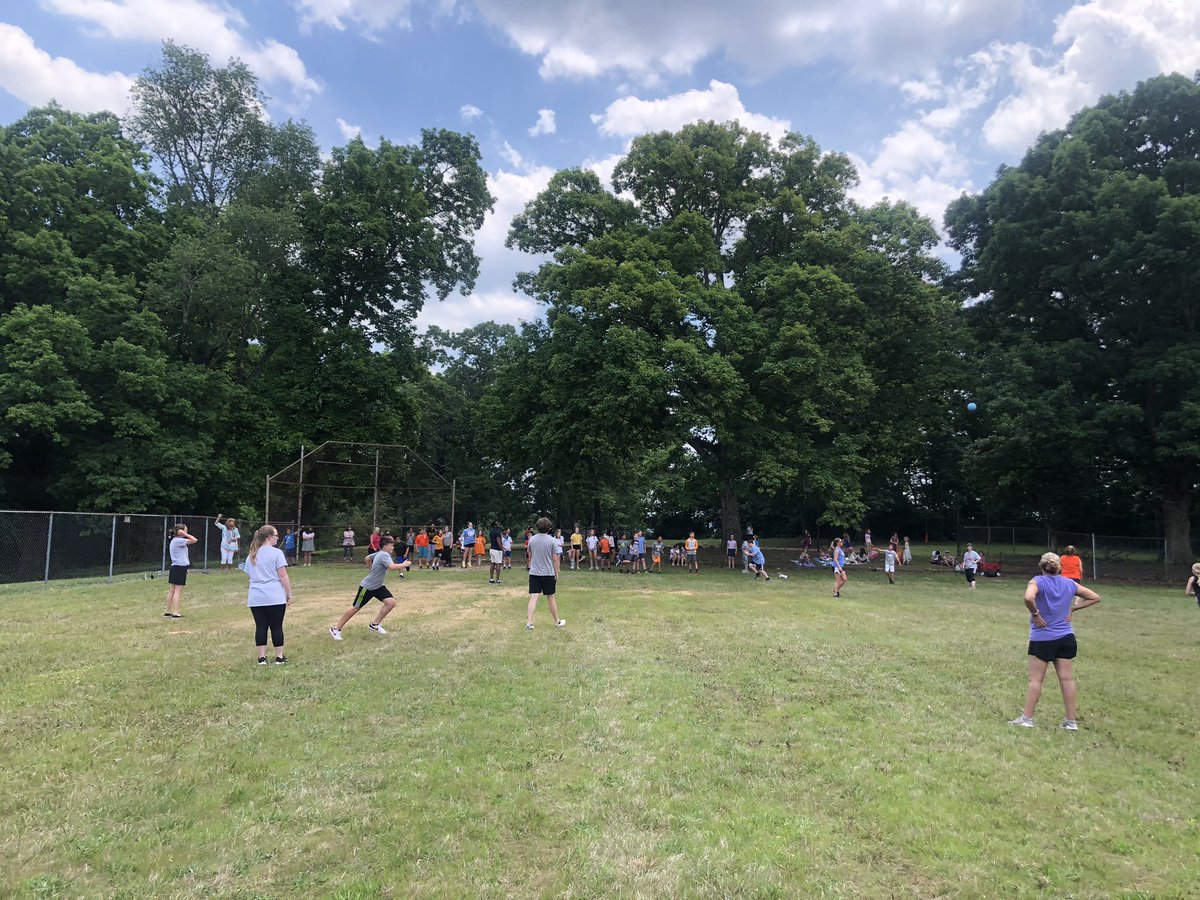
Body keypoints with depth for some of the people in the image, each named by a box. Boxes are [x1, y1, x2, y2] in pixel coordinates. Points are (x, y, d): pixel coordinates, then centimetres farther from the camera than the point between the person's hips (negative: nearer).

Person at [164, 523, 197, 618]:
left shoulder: (175, 540, 16)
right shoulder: (178, 540, -13)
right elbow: (194, 540, -19)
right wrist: (185, 534, -14)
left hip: (174, 567, 9)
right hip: (180, 567, -9)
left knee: (171, 590, 11)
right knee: (178, 591, -6)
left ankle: (168, 612, 15)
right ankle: (175, 613, -5)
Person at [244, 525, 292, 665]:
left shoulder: (251, 555, 13)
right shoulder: (276, 553, -7)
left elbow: (250, 576, 21)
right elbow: (282, 575, -11)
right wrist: (289, 593, -5)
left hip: (256, 598, 5)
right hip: (275, 597, -5)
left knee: (261, 626, 7)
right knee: (276, 626, 2)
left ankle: (262, 657, 8)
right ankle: (279, 657, 8)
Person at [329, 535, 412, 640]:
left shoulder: (378, 553, 3)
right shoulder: (384, 555, -24)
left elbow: (367, 559, 20)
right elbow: (392, 567, -41)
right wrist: (404, 565, -26)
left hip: (378, 586, 9)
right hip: (367, 587, -9)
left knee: (391, 602, -6)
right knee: (355, 608, 3)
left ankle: (375, 624, 8)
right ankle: (336, 629, 18)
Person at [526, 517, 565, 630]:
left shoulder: (532, 539, 0)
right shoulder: (552, 541, -10)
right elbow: (555, 559, -8)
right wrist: (556, 573, 1)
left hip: (534, 573, 2)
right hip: (548, 573, -2)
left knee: (533, 598, -1)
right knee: (550, 598, 10)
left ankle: (529, 623, -8)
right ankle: (557, 622, 24)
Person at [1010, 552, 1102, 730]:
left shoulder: (1038, 581, -11)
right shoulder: (1069, 584, 4)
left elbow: (1028, 598, -32)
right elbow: (1095, 597, 14)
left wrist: (1035, 613, -16)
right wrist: (1073, 608, 7)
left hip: (1042, 638, -4)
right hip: (1066, 638, 4)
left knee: (1035, 679, 3)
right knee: (1067, 678, 8)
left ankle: (1027, 718, 9)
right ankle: (1071, 721, 15)